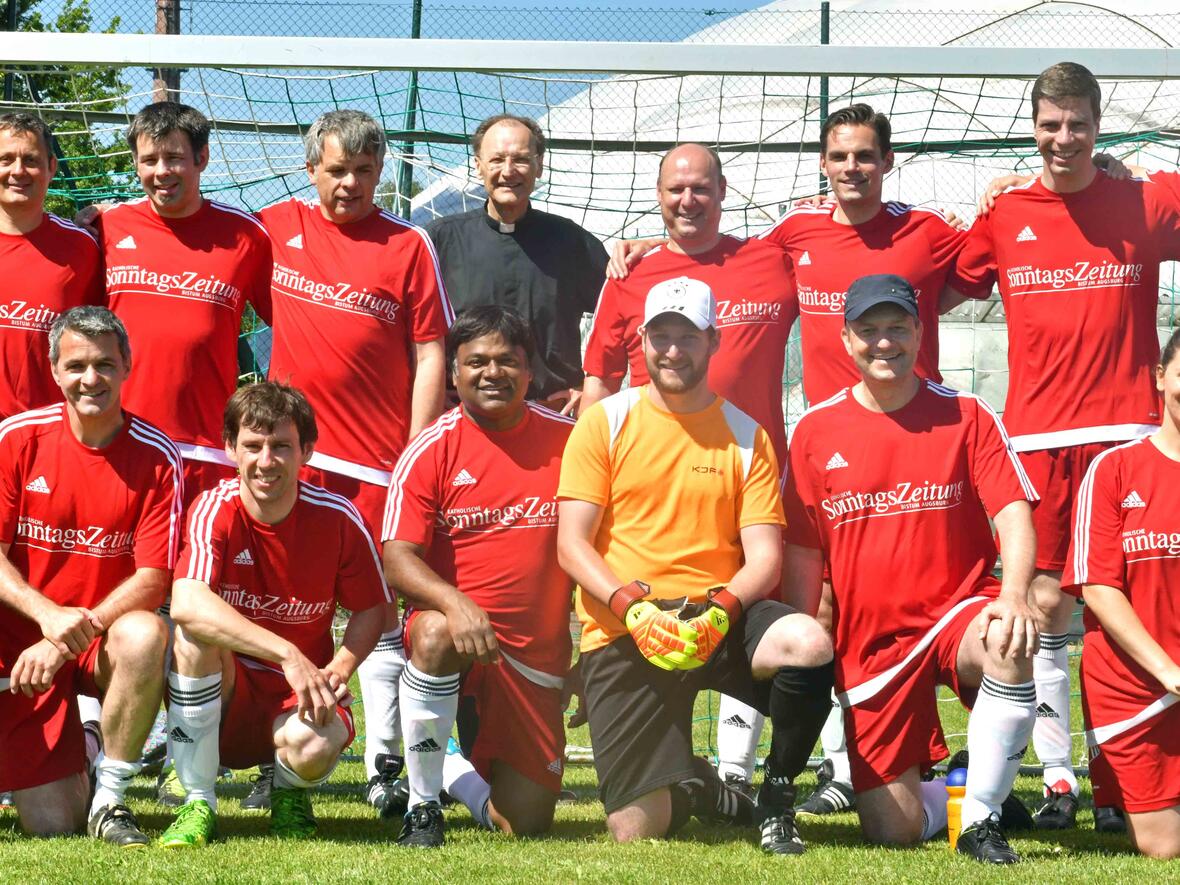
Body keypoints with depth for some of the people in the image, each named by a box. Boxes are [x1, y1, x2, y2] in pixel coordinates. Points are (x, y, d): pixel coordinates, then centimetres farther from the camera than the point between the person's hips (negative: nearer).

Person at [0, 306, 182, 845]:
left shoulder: (157, 457, -7)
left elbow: (152, 578, -12)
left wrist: (69, 636, -25)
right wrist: (48, 613, -24)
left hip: (102, 642, 0)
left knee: (145, 635, -38)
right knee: (53, 826, -11)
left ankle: (110, 800, -18)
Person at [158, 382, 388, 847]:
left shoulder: (337, 519, -9)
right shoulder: (214, 510, -15)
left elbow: (371, 610, 5)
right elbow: (187, 604, -33)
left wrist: (337, 671, -16)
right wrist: (288, 654, -39)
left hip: (296, 701, 1)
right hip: (222, 698, -1)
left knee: (313, 747, -34)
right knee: (196, 634, -32)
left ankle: (289, 792, 9)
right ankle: (197, 803, -17)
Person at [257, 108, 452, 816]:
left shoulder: (409, 245, 0)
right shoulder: (277, 228, 7)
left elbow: (431, 357, -2)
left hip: (377, 462, -2)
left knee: (379, 611, 1)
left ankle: (385, 766, 4)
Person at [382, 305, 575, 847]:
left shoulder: (566, 440, 1)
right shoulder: (431, 451, -6)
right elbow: (398, 558, -13)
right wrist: (455, 603, -33)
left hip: (536, 657, 2)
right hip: (456, 628, -2)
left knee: (524, 826, 0)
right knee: (435, 633, -41)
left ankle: (453, 771, 35)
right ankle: (422, 806, -23)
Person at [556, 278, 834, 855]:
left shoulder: (746, 436, 9)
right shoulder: (605, 423, 6)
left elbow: (764, 559, 2)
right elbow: (572, 544, -1)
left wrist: (719, 611, -19)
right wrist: (632, 607, -18)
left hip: (719, 618, 1)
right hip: (622, 630, -1)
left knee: (810, 646, -34)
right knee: (636, 831, -13)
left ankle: (777, 797, -8)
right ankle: (688, 787, 26)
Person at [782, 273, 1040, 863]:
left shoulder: (965, 416, 0)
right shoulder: (816, 431, 3)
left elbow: (1013, 514, -9)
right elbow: (803, 555, 7)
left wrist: (1014, 594, -29)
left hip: (955, 612, -1)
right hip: (868, 641, 1)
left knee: (1008, 645, -40)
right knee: (893, 832, -6)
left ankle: (982, 817, -21)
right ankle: (950, 795, 32)